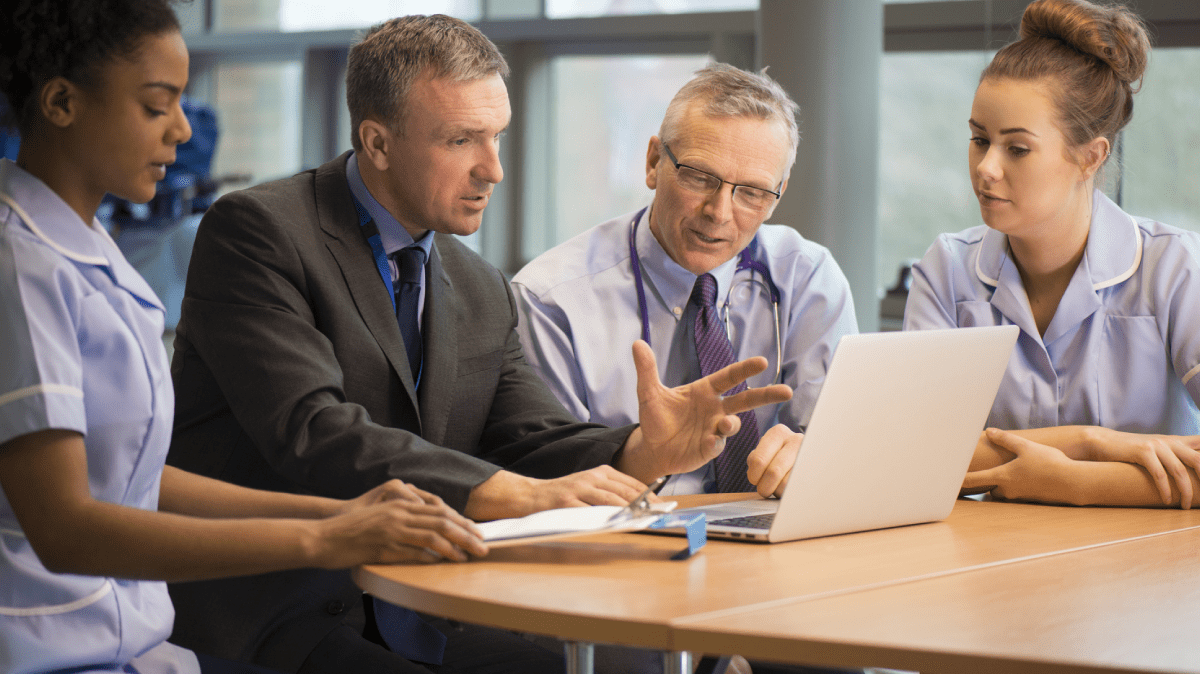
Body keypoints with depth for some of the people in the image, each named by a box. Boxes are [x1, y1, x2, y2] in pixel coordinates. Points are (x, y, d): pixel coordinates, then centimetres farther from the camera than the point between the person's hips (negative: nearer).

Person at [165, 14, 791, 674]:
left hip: (407, 618, 7)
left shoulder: (482, 292, 16)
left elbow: (532, 443, 10)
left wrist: (642, 451, -13)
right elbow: (311, 433, -21)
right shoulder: (255, 230, -9)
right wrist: (515, 494, -29)